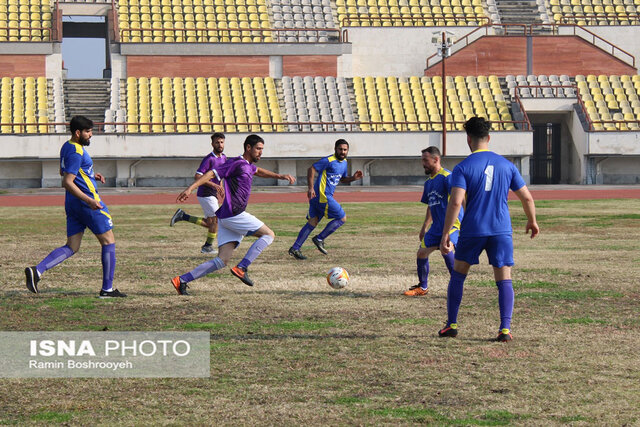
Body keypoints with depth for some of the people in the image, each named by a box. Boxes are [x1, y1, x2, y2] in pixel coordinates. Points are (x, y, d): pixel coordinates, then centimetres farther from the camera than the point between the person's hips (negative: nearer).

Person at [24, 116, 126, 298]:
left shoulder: (67, 147, 13)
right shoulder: (76, 152, -18)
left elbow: (63, 172, 29)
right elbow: (67, 182, -23)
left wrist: (91, 175, 21)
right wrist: (89, 200, -28)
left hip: (72, 205, 9)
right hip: (87, 203, -9)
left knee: (71, 247, 8)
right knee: (109, 242, 3)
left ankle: (37, 270, -10)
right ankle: (107, 289, 4)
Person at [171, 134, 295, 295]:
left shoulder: (248, 165, 21)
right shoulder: (236, 163, -9)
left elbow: (259, 171, 45)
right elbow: (211, 174, -16)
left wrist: (280, 176, 39)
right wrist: (190, 188, -26)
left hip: (227, 218, 9)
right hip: (233, 214, -9)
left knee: (222, 260, 2)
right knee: (269, 234, -2)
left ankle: (181, 280, -3)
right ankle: (241, 268, -11)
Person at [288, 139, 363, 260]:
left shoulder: (344, 162, 17)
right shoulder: (329, 161, -12)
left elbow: (342, 179, 30)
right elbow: (311, 169, -15)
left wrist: (353, 178, 10)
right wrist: (311, 188, -21)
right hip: (323, 196, -9)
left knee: (313, 222, 7)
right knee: (342, 218, -2)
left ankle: (295, 248, 6)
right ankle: (319, 239, 3)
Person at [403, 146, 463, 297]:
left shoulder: (447, 176, -12)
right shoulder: (428, 182, 16)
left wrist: (450, 222, -28)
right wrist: (424, 226, 28)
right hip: (437, 226, 9)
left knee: (446, 249, -30)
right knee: (421, 253, 9)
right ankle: (422, 287, 27)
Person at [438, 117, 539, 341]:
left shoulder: (463, 167, -5)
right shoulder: (506, 165, 6)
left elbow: (455, 202, -15)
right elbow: (527, 198, 8)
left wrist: (445, 235, -13)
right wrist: (532, 221, 26)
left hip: (472, 230, -2)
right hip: (502, 230, 2)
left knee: (457, 275, 15)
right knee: (504, 280, 4)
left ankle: (451, 324, 17)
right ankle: (505, 328, -9)